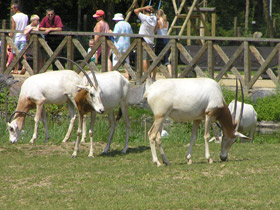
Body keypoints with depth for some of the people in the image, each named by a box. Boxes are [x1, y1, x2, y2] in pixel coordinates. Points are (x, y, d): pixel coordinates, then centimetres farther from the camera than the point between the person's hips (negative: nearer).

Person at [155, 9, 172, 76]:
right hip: (166, 40, 6)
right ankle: (170, 75, -5)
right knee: (166, 60, 7)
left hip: (160, 40, -6)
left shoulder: (159, 22, -10)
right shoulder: (166, 22, 10)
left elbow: (154, 30, -5)